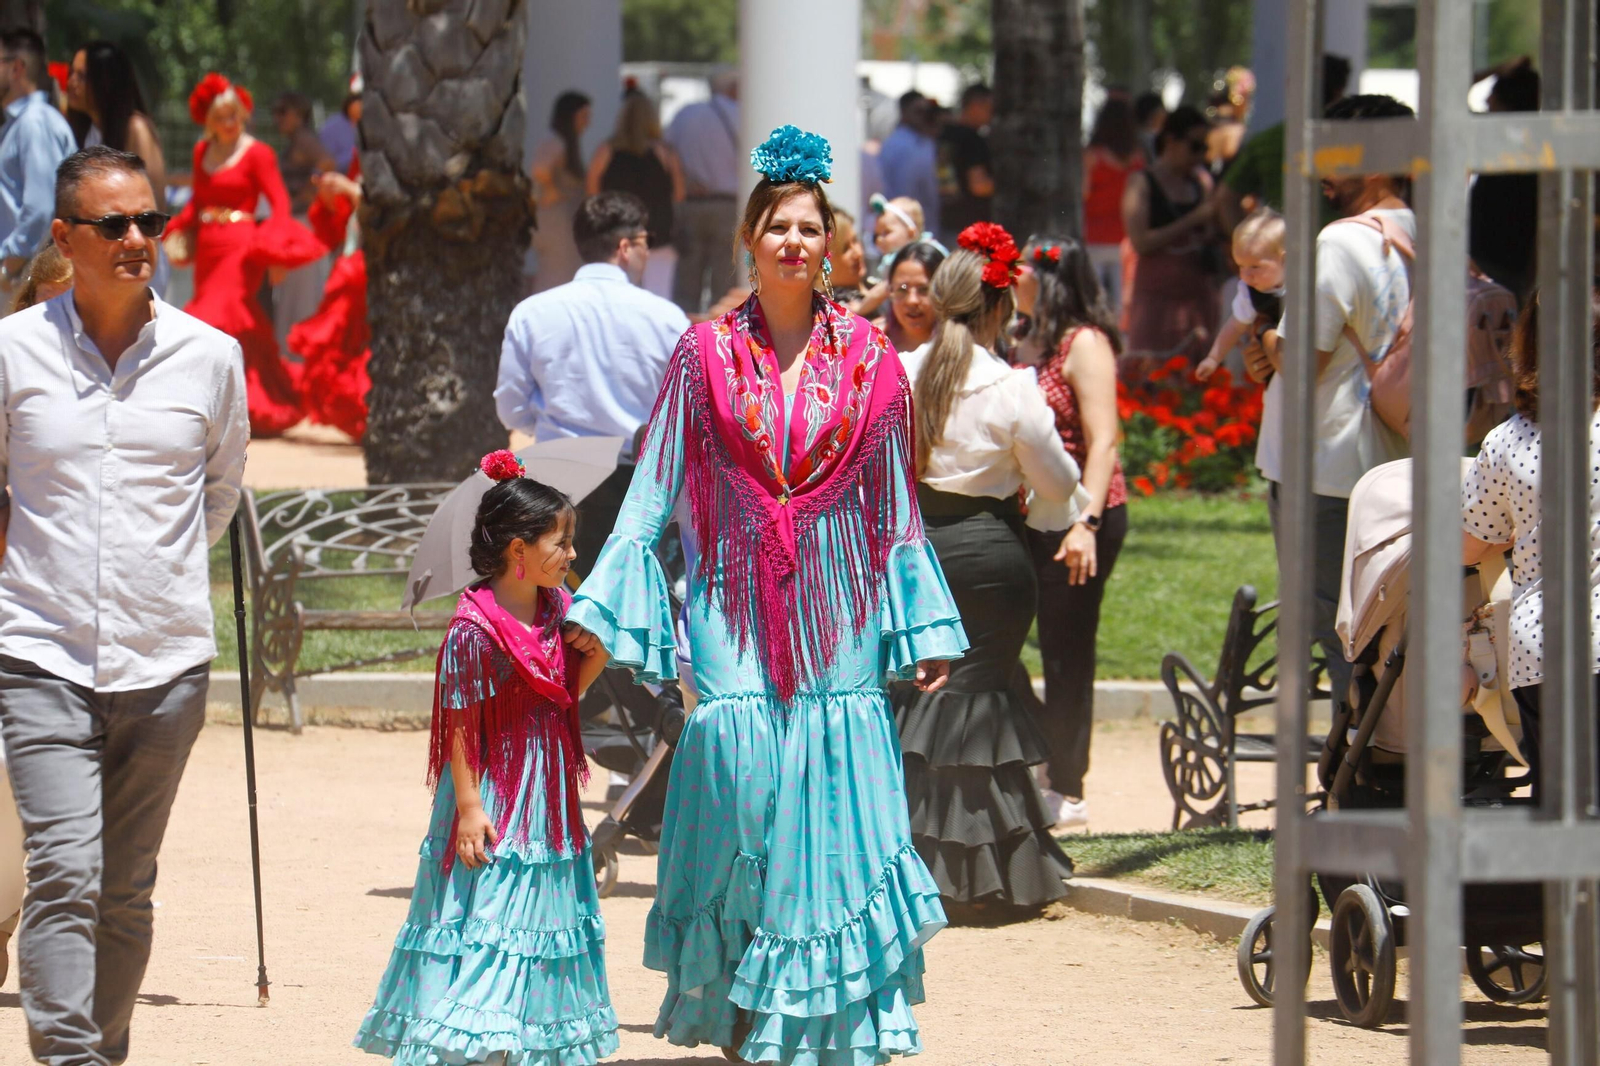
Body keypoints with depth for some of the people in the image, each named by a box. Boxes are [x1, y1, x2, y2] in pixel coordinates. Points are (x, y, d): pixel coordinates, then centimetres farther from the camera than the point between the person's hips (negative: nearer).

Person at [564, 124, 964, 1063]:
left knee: (833, 789, -4)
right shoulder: (707, 353, 4)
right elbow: (655, 488, 5)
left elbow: (895, 501, 10)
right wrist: (601, 609, -2)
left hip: (838, 603, 1)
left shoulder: (867, 355, 6)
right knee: (737, 767, -13)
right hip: (736, 601, -1)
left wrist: (924, 629, 8)